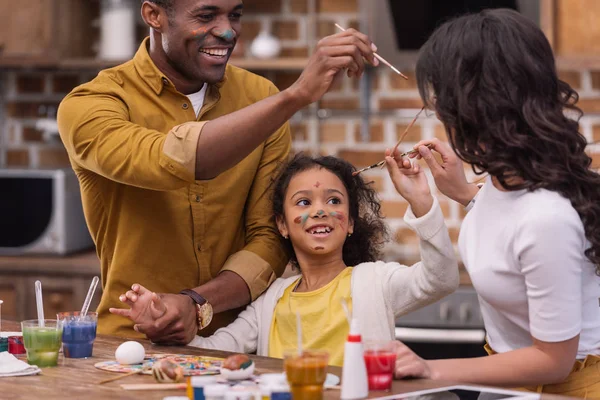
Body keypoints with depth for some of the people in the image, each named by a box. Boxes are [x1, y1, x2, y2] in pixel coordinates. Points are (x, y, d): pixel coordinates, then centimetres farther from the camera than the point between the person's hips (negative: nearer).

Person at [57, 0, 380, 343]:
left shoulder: (261, 98, 4)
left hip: (236, 341, 2)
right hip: (132, 342, -2)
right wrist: (297, 95, -31)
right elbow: (169, 163, -27)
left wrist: (198, 305, -17)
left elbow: (272, 237, 0)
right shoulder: (89, 105, -7)